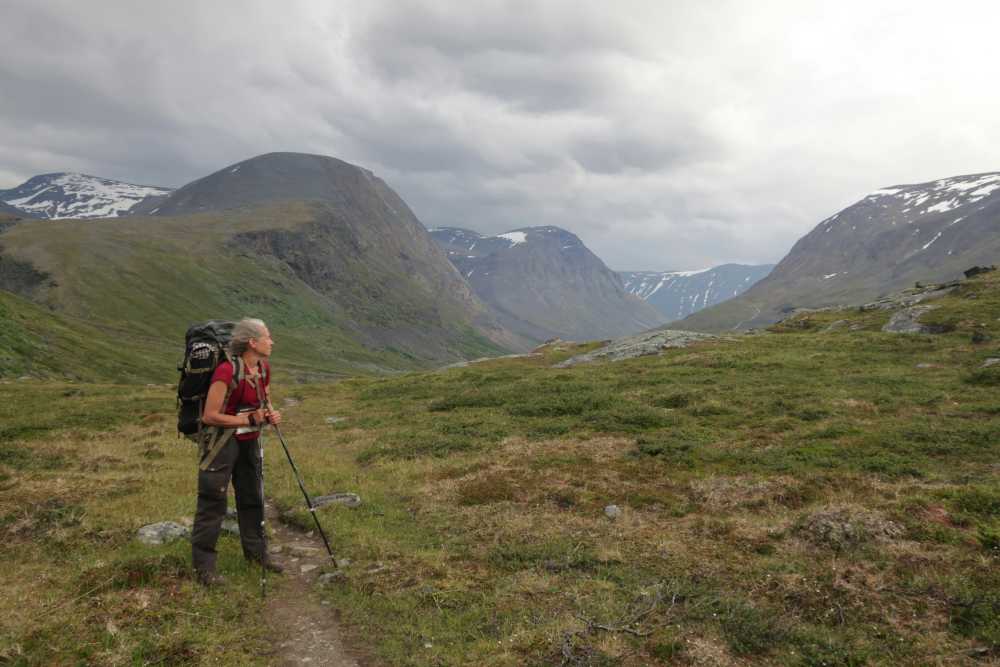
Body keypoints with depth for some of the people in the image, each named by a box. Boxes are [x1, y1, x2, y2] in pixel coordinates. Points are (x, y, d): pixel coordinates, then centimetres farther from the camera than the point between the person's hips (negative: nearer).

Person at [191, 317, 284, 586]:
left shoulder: (264, 368, 0)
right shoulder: (227, 371, -24)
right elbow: (209, 416, -23)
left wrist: (270, 414, -4)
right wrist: (248, 419, -21)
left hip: (250, 442, 8)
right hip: (223, 441, -8)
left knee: (253, 497, 17)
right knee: (213, 503, -1)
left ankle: (256, 551, 33)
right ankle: (204, 564, 13)